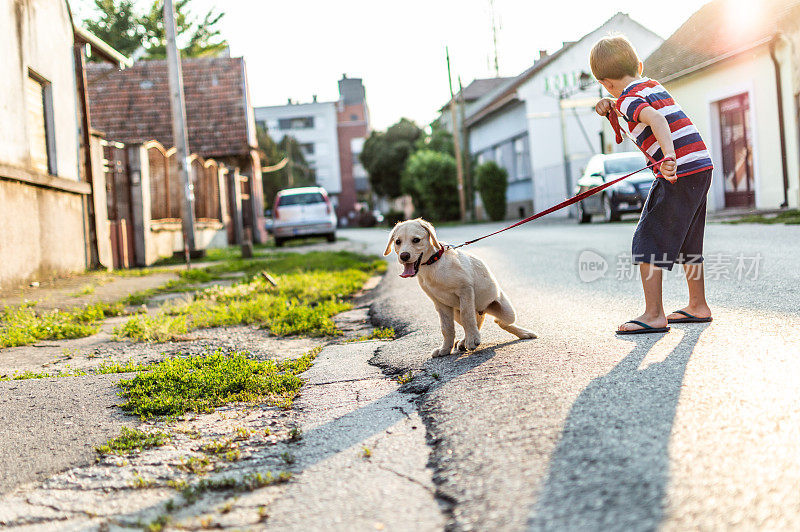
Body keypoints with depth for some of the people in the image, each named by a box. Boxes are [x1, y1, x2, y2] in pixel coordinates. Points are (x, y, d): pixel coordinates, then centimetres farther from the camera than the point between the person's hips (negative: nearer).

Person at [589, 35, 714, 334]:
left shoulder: (629, 98, -8)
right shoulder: (653, 85, 19)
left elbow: (656, 119, -28)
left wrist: (669, 156, -41)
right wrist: (611, 106, 21)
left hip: (679, 174, -9)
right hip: (702, 167, 9)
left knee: (648, 241, -4)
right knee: (686, 242, 20)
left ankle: (654, 315, -6)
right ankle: (698, 306, 27)